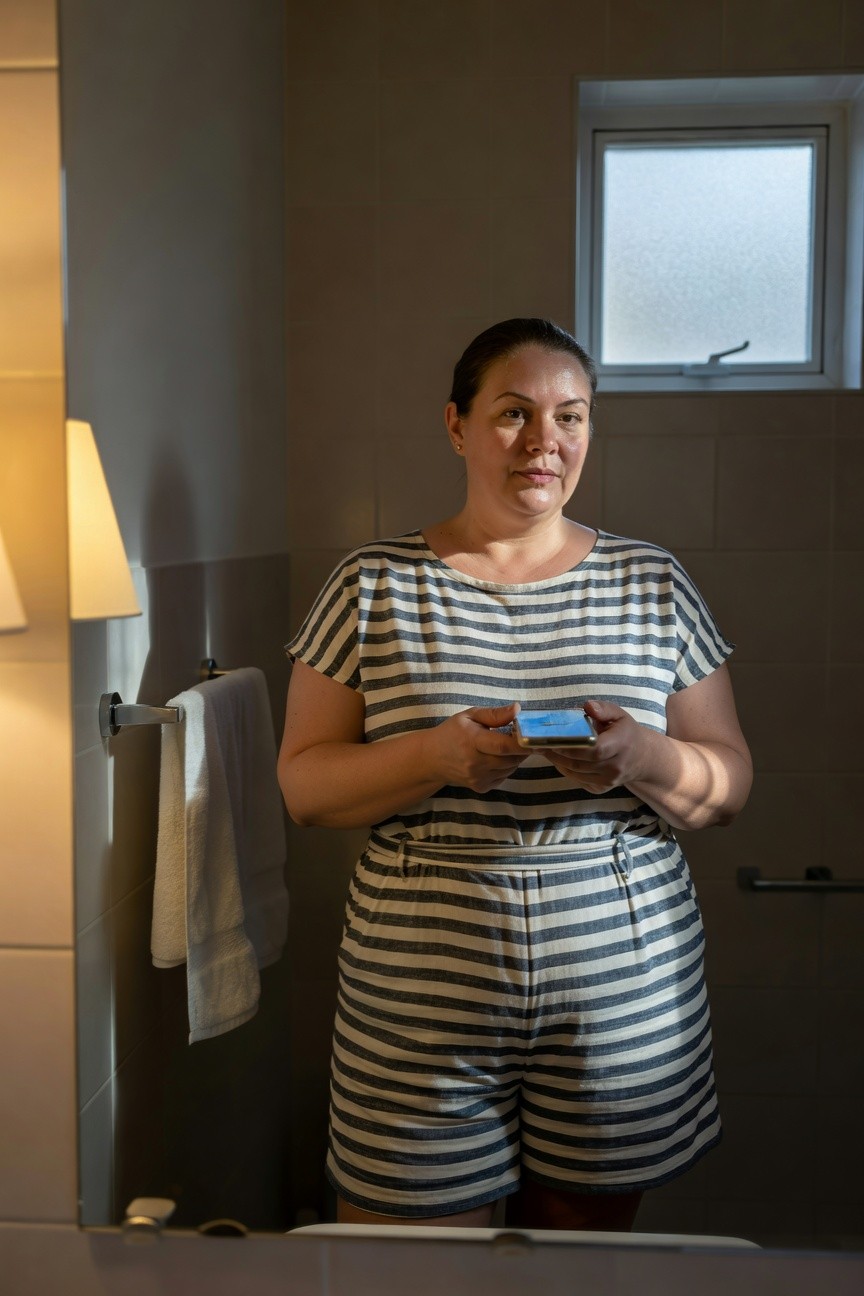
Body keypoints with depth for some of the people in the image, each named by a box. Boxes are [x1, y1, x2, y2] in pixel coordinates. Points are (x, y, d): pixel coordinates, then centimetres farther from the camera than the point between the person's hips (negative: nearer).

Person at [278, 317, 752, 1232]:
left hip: (622, 1003, 2)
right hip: (421, 1007, -1)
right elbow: (304, 786, -1)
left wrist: (641, 757, -18)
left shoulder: (652, 584, 4)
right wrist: (436, 754, -20)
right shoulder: (373, 585, 0)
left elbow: (728, 786, 4)